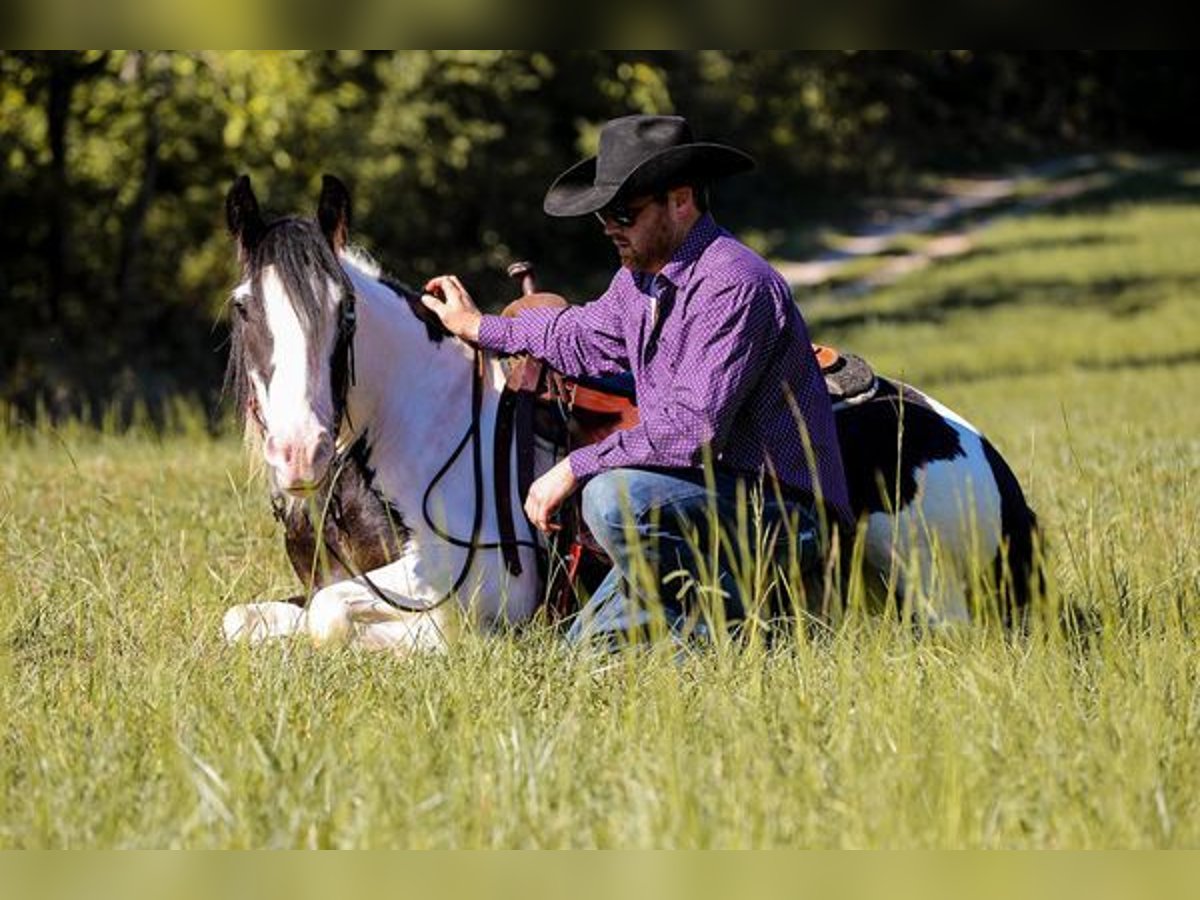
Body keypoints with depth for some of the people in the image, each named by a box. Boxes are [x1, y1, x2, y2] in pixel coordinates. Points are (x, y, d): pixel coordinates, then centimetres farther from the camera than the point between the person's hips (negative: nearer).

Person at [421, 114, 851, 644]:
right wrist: (479, 328, 37)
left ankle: (738, 631, -17)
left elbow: (693, 428, -30)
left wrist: (576, 467, -24)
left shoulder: (733, 286, -23)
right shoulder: (639, 276, 7)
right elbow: (586, 337, 31)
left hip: (781, 507, -9)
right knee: (587, 651, 8)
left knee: (614, 499, -32)